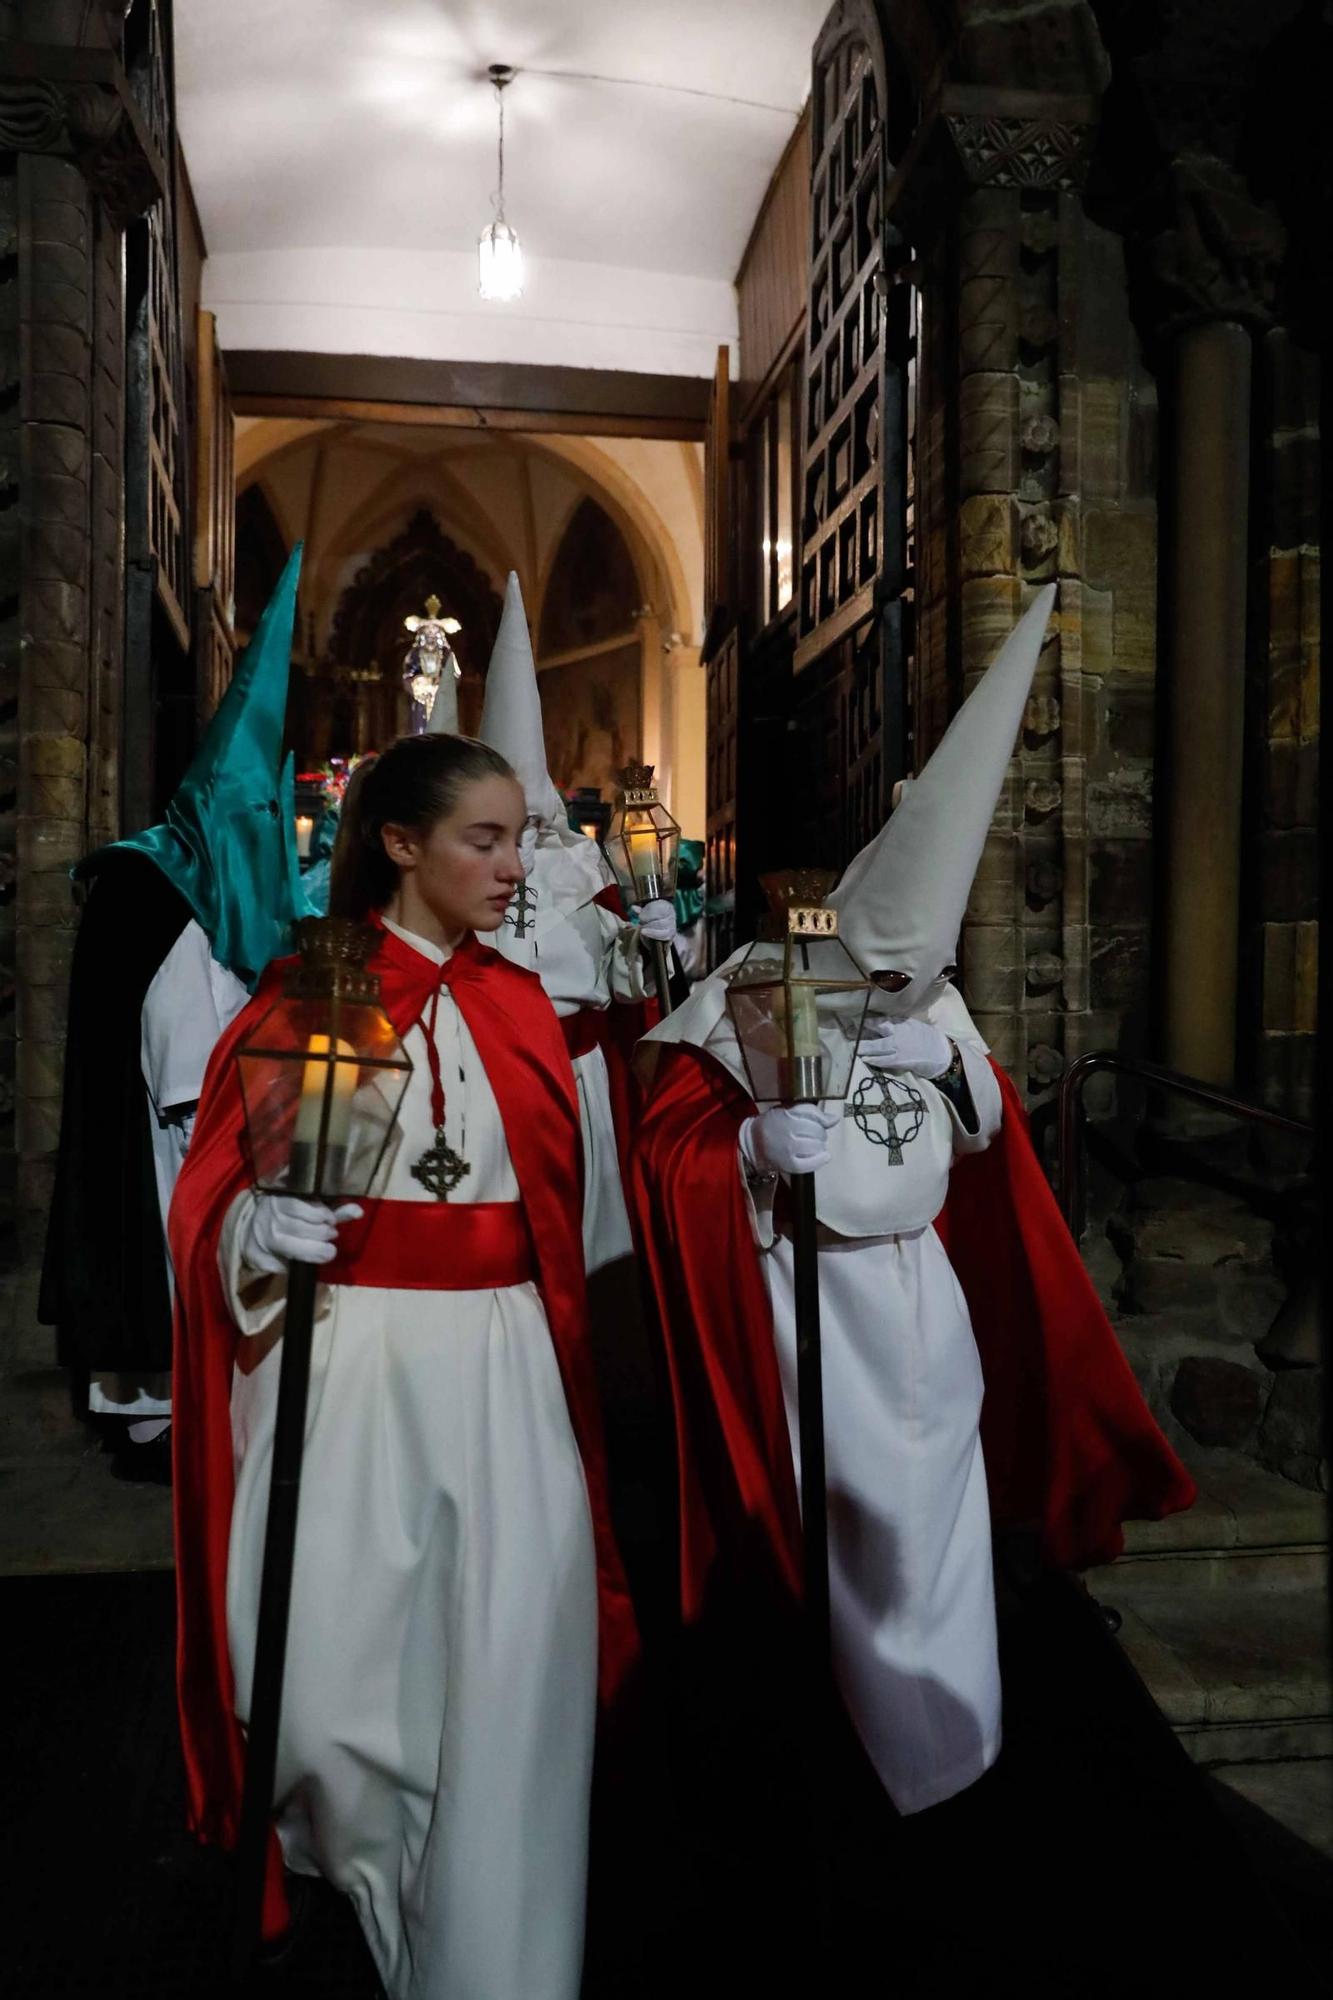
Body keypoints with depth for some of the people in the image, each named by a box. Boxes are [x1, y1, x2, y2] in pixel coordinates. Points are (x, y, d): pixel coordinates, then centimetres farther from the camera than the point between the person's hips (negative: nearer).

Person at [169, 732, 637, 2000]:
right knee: (330, 1691, 0)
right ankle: (377, 1893, 33)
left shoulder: (521, 1008, 12)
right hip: (349, 1368, -3)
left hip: (502, 1373, 3)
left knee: (507, 1698, 1)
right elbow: (215, 1189, -3)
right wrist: (262, 1226, -21)